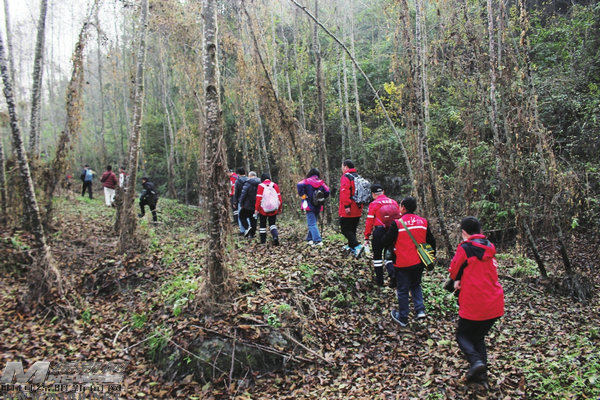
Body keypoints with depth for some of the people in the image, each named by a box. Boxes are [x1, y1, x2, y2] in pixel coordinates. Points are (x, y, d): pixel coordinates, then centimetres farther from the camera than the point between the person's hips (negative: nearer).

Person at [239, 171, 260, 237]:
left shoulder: (247, 183, -14)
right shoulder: (260, 183, 5)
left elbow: (243, 194, -15)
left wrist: (241, 204, -5)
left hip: (248, 205, -6)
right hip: (256, 205, 6)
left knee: (242, 216, 10)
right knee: (253, 219, 14)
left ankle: (247, 228, -10)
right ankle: (252, 234, 16)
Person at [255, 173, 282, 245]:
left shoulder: (261, 186, -9)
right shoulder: (275, 185, 1)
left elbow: (258, 198, -12)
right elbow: (279, 197, 3)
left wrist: (256, 208, -3)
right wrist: (280, 208, 12)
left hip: (263, 210, -2)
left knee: (262, 225, 13)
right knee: (272, 224, 13)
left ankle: (263, 240, 18)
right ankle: (275, 236, -11)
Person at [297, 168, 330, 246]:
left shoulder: (307, 181, -5)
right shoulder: (321, 183, 7)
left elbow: (299, 185, -22)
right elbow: (327, 192, 1)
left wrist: (303, 195, -11)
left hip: (309, 206, -5)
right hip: (318, 207, 5)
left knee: (312, 224, -5)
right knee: (313, 223, 17)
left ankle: (318, 240, -14)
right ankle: (309, 239, 22)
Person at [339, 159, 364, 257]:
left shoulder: (346, 177, -11)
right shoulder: (358, 176, 15)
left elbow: (345, 192, -22)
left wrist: (346, 206, -24)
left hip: (348, 211, -8)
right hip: (358, 210, 8)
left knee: (345, 229, -5)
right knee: (352, 229, 19)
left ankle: (357, 246, -18)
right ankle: (351, 246, 28)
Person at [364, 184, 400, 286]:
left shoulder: (374, 204, -5)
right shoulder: (394, 202, 7)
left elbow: (369, 221, -6)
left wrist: (367, 237, -2)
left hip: (379, 232, -4)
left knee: (377, 255, 10)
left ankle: (379, 280, 15)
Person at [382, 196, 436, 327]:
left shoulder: (397, 223, -16)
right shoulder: (423, 222, 0)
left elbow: (386, 242, -11)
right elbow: (431, 241, 9)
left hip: (403, 263, -5)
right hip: (419, 262, 5)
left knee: (403, 290, 9)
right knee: (416, 285, 25)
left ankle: (403, 318, 21)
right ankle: (420, 310, 12)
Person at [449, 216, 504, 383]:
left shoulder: (465, 248, -12)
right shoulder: (490, 248, 8)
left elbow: (453, 270, -2)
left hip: (473, 305, -6)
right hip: (495, 305, 6)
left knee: (462, 335, 12)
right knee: (478, 337, 20)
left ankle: (476, 361, -10)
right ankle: (482, 372, 13)